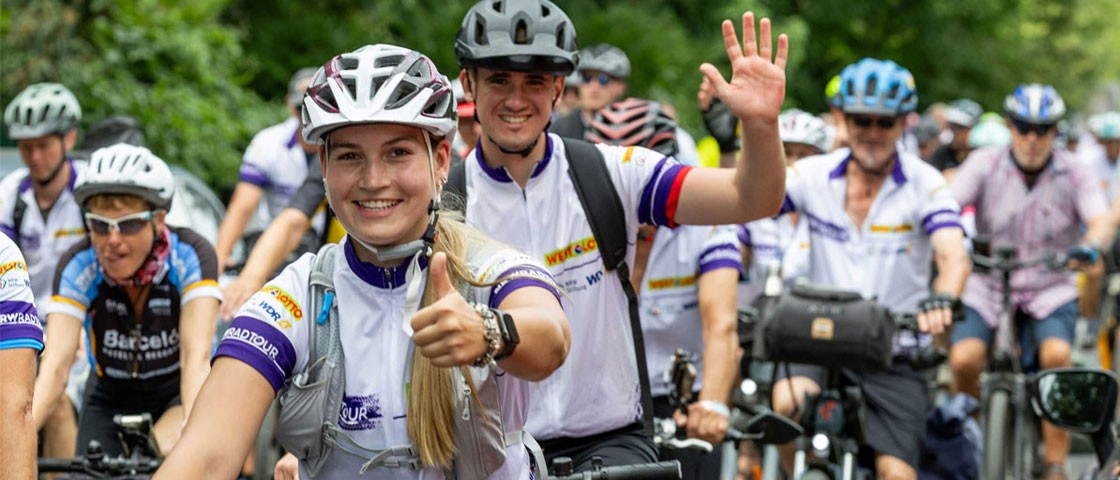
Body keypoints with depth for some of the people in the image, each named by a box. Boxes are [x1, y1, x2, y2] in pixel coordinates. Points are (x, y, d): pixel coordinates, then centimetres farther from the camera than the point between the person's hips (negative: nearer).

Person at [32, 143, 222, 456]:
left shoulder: (190, 257, -25)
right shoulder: (78, 268, -22)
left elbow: (197, 354, -36)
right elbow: (55, 364, -32)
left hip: (177, 395, -2)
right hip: (111, 401, 2)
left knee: (162, 455, -29)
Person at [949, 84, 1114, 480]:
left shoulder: (1074, 174, -4)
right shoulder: (985, 164, -4)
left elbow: (1101, 219, -18)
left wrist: (1090, 246, -41)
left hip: (1049, 290, 0)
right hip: (988, 287, 0)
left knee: (1056, 354, -29)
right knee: (964, 359, -25)